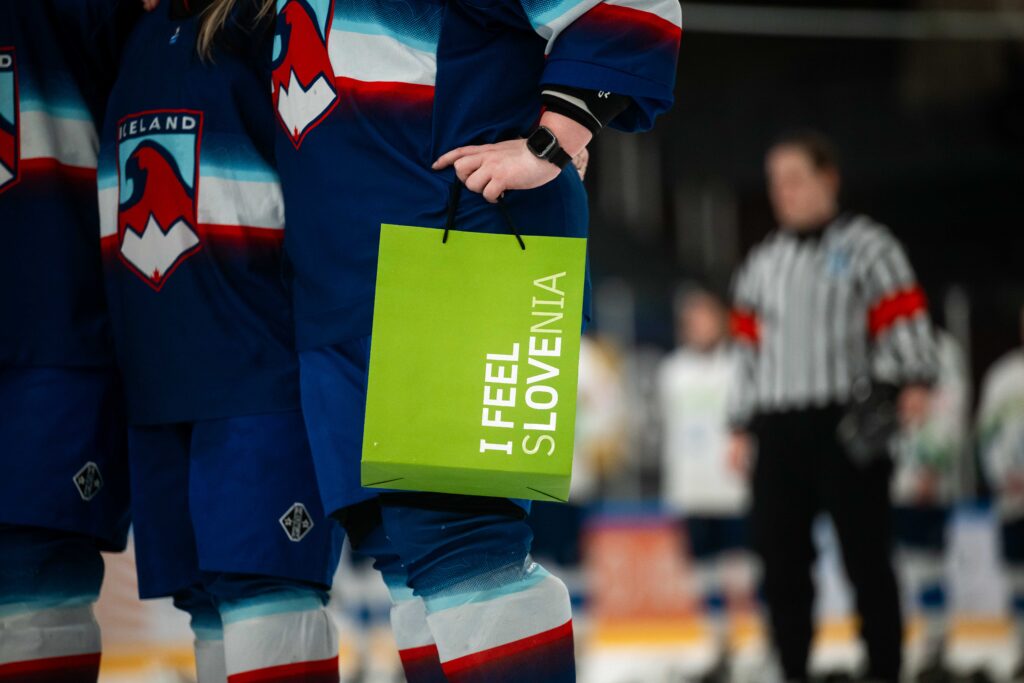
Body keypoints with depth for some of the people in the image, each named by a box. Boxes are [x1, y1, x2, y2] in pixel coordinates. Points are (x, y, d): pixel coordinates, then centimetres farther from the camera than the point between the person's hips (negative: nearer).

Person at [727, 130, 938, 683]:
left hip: (851, 428, -5)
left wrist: (915, 383, -20)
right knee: (781, 559, 4)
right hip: (779, 430, 5)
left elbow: (904, 320, -4)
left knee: (865, 555, -3)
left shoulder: (867, 246, 2)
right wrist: (741, 427, 16)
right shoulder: (762, 263, 19)